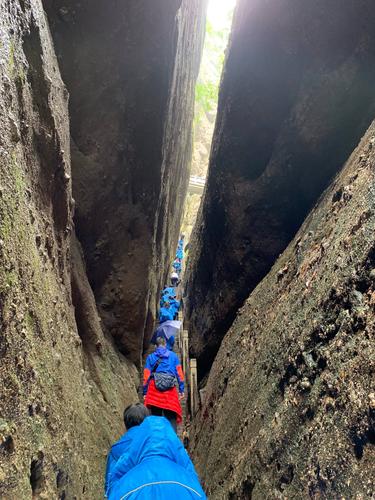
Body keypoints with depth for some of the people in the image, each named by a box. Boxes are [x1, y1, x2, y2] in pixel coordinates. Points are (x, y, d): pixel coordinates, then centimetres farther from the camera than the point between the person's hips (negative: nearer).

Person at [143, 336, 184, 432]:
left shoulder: (150, 357, 11)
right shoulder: (173, 355, 11)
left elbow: (146, 375, 7)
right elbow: (179, 373, 7)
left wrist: (145, 392, 11)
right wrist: (181, 389, 9)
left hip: (154, 388, 0)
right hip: (170, 389, 0)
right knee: (171, 417, 5)